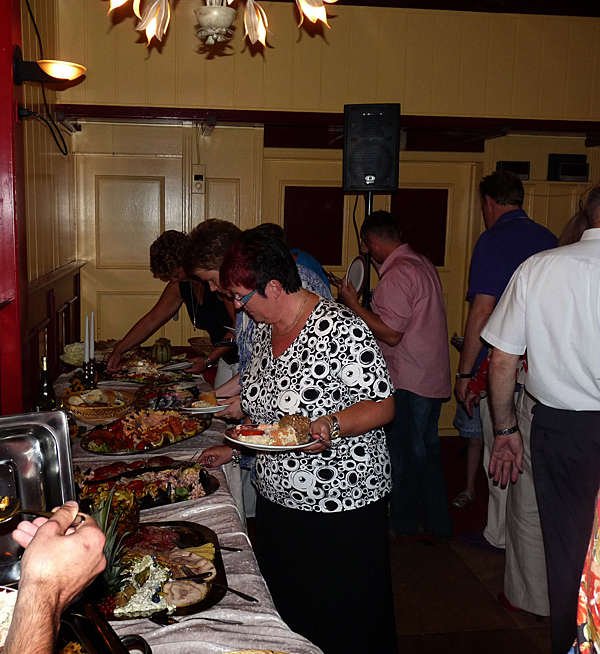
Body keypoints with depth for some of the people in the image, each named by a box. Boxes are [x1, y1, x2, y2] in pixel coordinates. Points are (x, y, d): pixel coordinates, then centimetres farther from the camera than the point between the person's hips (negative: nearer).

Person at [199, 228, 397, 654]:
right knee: (288, 619, 20)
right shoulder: (265, 329, 6)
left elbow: (383, 407, -18)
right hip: (277, 502, 8)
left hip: (341, 508, -7)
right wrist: (234, 448, 12)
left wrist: (329, 426, -32)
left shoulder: (341, 328, -20)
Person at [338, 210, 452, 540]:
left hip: (408, 383, -10)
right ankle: (437, 523, 29)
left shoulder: (397, 275, -20)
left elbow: (391, 333, -23)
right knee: (427, 451, 18)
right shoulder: (423, 263, 10)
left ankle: (404, 523, 19)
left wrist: (353, 303, -15)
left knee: (403, 454, 5)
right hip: (433, 377, 10)